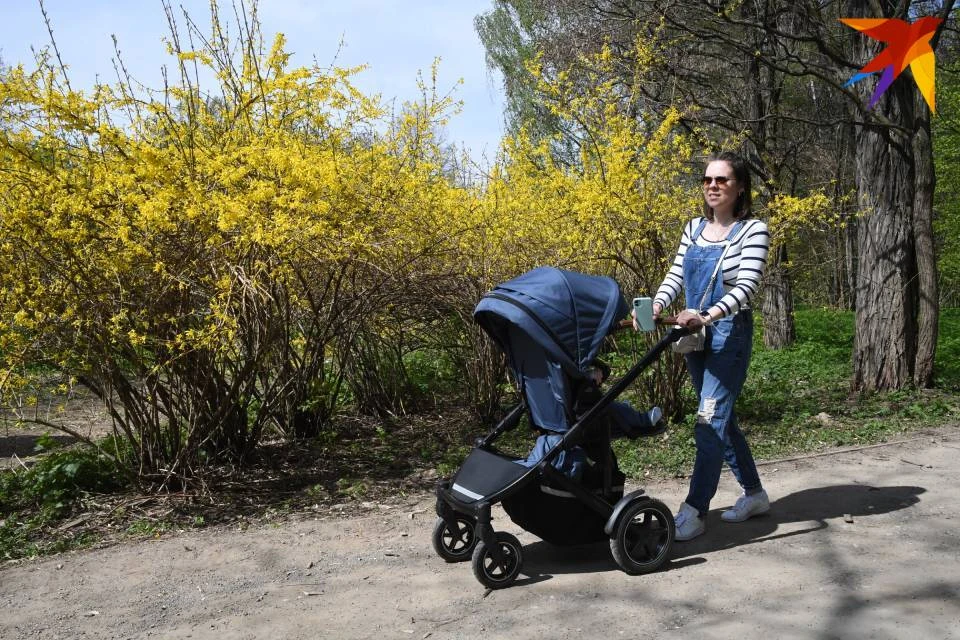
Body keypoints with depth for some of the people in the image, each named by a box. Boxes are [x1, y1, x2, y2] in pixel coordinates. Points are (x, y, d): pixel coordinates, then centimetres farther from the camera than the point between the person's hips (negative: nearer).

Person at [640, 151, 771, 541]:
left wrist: (708, 315, -35)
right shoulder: (695, 228, 10)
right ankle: (754, 494, 29)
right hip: (694, 333, 7)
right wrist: (656, 305, -14)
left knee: (710, 421, -10)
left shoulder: (752, 230, -8)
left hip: (729, 332, -7)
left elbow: (747, 286, -19)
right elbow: (676, 275, 7)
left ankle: (694, 512, -6)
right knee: (721, 419, 14)